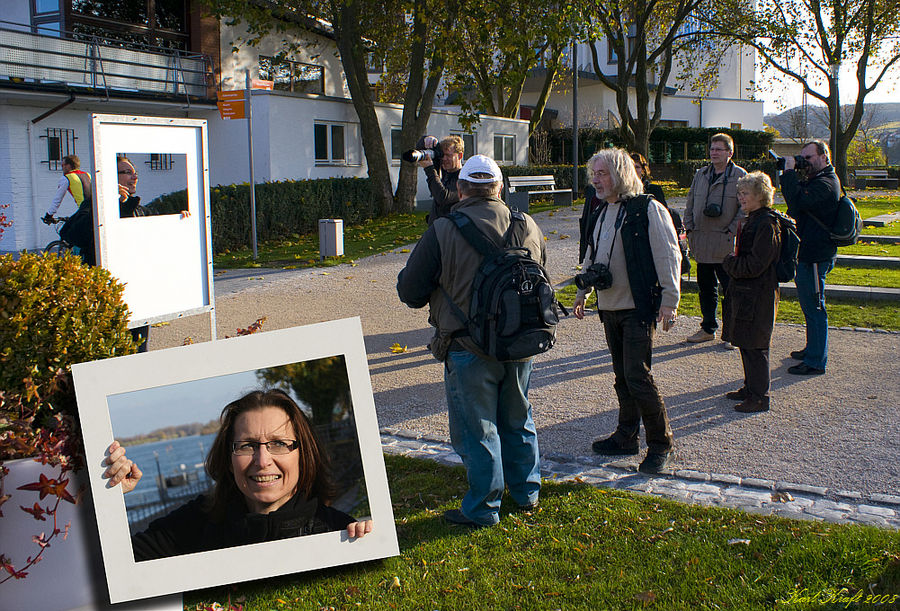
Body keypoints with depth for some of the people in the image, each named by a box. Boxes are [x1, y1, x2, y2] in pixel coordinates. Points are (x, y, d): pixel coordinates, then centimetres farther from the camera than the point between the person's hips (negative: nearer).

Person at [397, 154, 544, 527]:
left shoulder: (443, 231, -14)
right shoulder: (528, 226, 1)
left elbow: (410, 292, -8)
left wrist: (438, 293, 13)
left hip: (469, 347, -5)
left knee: (476, 429, 7)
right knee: (517, 420, 22)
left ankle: (482, 509, 17)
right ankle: (526, 492, 35)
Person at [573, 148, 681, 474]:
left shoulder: (648, 209, -9)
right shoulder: (602, 211, 14)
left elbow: (668, 256, -11)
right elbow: (591, 255, 25)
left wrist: (670, 300, -15)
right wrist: (582, 291, 21)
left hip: (639, 308, -7)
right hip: (609, 307, 7)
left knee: (638, 376, -9)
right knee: (622, 376, 13)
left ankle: (660, 443, 4)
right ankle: (626, 437, 23)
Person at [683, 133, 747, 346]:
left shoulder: (740, 175, -3)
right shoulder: (701, 174, 14)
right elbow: (690, 203, 20)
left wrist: (733, 230, -11)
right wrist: (689, 228, 9)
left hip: (726, 244, -5)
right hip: (702, 243, 6)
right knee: (705, 287, 13)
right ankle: (708, 328, 25)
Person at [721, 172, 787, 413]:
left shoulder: (767, 224, -18)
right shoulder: (751, 220, 13)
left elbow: (755, 265, -21)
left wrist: (729, 263, -8)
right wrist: (733, 262, 5)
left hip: (757, 296, -10)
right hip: (743, 292, 10)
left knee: (754, 346, -4)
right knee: (745, 343, 17)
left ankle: (759, 397, 4)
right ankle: (750, 388, 28)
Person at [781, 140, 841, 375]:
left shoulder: (825, 183, -18)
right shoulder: (815, 180, 16)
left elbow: (798, 201, -31)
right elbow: (795, 200, 17)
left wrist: (790, 172, -22)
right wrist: (787, 174, 4)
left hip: (815, 257, -11)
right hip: (808, 253, 11)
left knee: (814, 308, -6)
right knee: (810, 305, 21)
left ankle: (816, 361, -1)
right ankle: (813, 349, 35)